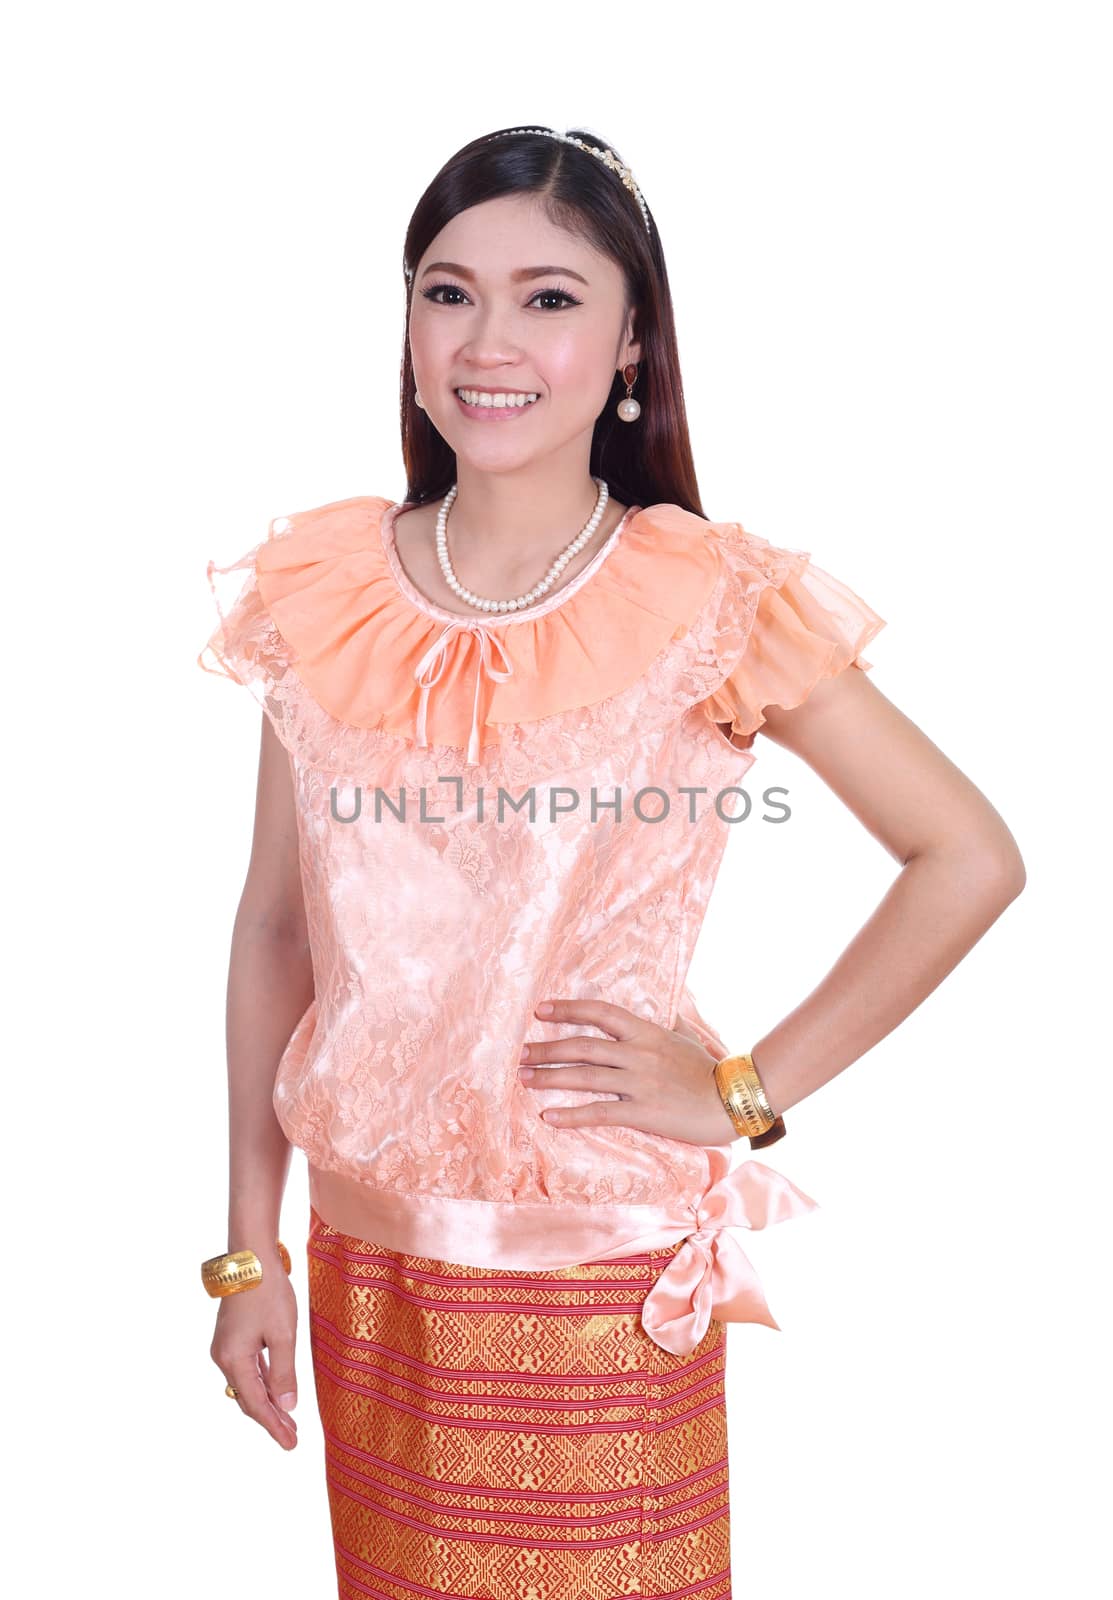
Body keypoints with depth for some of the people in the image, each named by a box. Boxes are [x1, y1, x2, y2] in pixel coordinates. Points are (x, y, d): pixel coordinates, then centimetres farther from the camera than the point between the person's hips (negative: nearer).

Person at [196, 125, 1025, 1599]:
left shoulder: (707, 602, -11)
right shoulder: (324, 588, -2)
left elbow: (970, 859, -8)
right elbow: (275, 928, 2)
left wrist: (749, 1089, -10)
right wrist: (249, 1252, 4)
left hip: (603, 1277, -3)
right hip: (365, 1259, 3)